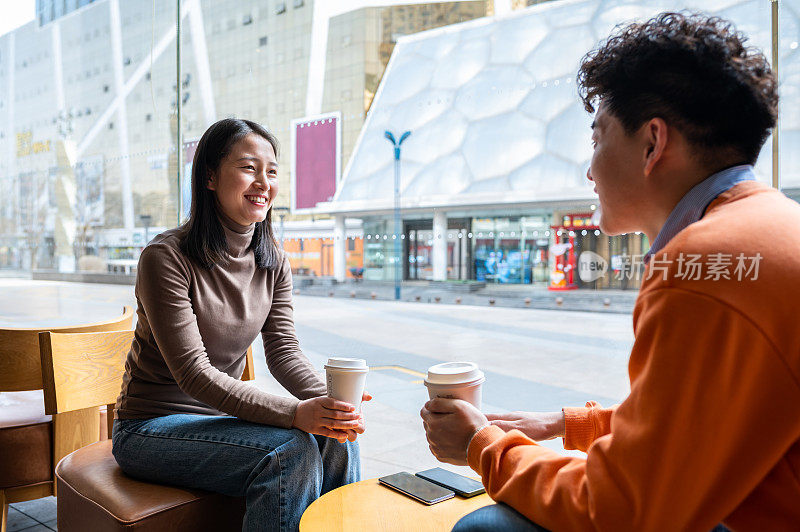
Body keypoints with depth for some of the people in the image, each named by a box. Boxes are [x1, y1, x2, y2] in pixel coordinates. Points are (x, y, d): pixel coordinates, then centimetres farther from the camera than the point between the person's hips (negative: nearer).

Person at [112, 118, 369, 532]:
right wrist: (294, 413, -34)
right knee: (292, 448, -27)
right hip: (151, 427, -5)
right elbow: (193, 372, -24)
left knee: (335, 440, -19)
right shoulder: (166, 257, -18)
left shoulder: (273, 264, 2)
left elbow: (284, 351, -5)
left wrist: (330, 401, -26)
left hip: (224, 415, 5)